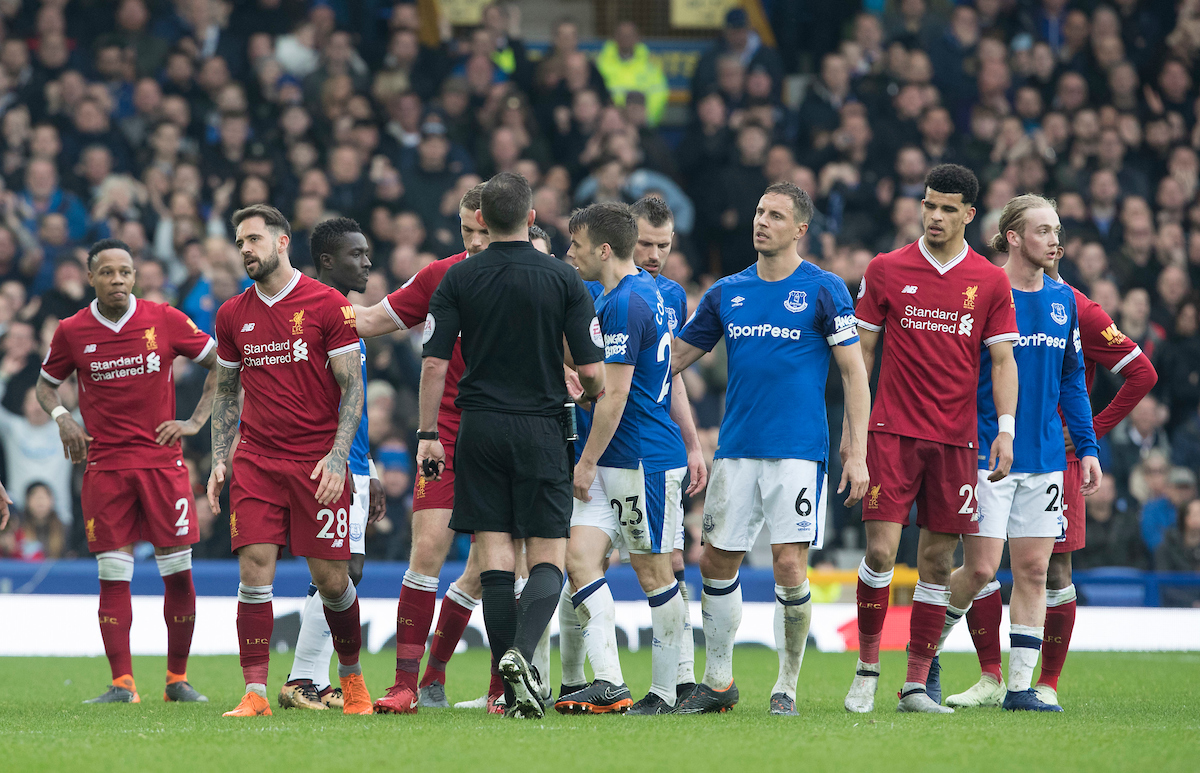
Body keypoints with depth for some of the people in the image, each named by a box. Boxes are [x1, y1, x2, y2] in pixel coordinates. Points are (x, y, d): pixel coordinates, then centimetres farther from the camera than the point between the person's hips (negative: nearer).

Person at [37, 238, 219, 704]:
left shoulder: (165, 321, -1)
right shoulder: (72, 332, 2)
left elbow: (220, 364, 9)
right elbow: (46, 385, 17)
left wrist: (196, 421, 0)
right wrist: (62, 418, -3)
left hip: (162, 459, 0)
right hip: (104, 464, 0)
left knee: (178, 572, 0)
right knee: (113, 574, -3)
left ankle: (178, 679, 11)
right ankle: (122, 684, -1)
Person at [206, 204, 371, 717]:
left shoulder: (328, 305, -3)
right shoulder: (233, 315, 10)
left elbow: (352, 388, -2)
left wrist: (337, 457, -13)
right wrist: (219, 460, 8)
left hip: (318, 460, -3)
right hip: (255, 460, 3)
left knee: (332, 578, 0)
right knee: (254, 569, -9)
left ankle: (351, 674, 23)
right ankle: (255, 692, -9)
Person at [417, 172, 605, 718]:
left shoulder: (458, 279, 0)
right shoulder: (564, 279, -3)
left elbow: (434, 363, -4)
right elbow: (590, 370, -3)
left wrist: (427, 435, 3)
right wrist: (595, 398, 19)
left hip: (479, 429, 1)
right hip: (540, 428, -1)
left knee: (494, 556, 4)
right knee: (548, 557, 2)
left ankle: (513, 688, 1)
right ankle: (521, 653, -23)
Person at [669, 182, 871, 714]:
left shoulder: (823, 290, -1)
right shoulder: (727, 293, 11)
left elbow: (853, 372, -2)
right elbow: (673, 359, 18)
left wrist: (857, 453, -9)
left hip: (798, 450, -5)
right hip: (736, 450, 5)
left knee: (789, 566, -10)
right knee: (716, 564, 4)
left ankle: (787, 686, 4)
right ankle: (718, 681, 19)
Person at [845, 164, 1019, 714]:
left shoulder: (990, 282, 5)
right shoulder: (886, 271, 3)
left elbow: (1003, 361, 5)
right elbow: (861, 350, 8)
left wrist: (1006, 431, -6)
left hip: (956, 439, 1)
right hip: (893, 433, -1)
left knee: (937, 561, 3)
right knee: (880, 550, -11)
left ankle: (918, 683, 8)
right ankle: (867, 668, 5)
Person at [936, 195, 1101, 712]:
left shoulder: (1063, 300, 10)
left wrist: (1087, 446, 11)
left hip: (1045, 457, 5)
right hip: (986, 454, -5)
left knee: (1034, 569, 2)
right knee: (981, 568, -7)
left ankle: (1020, 686, 6)